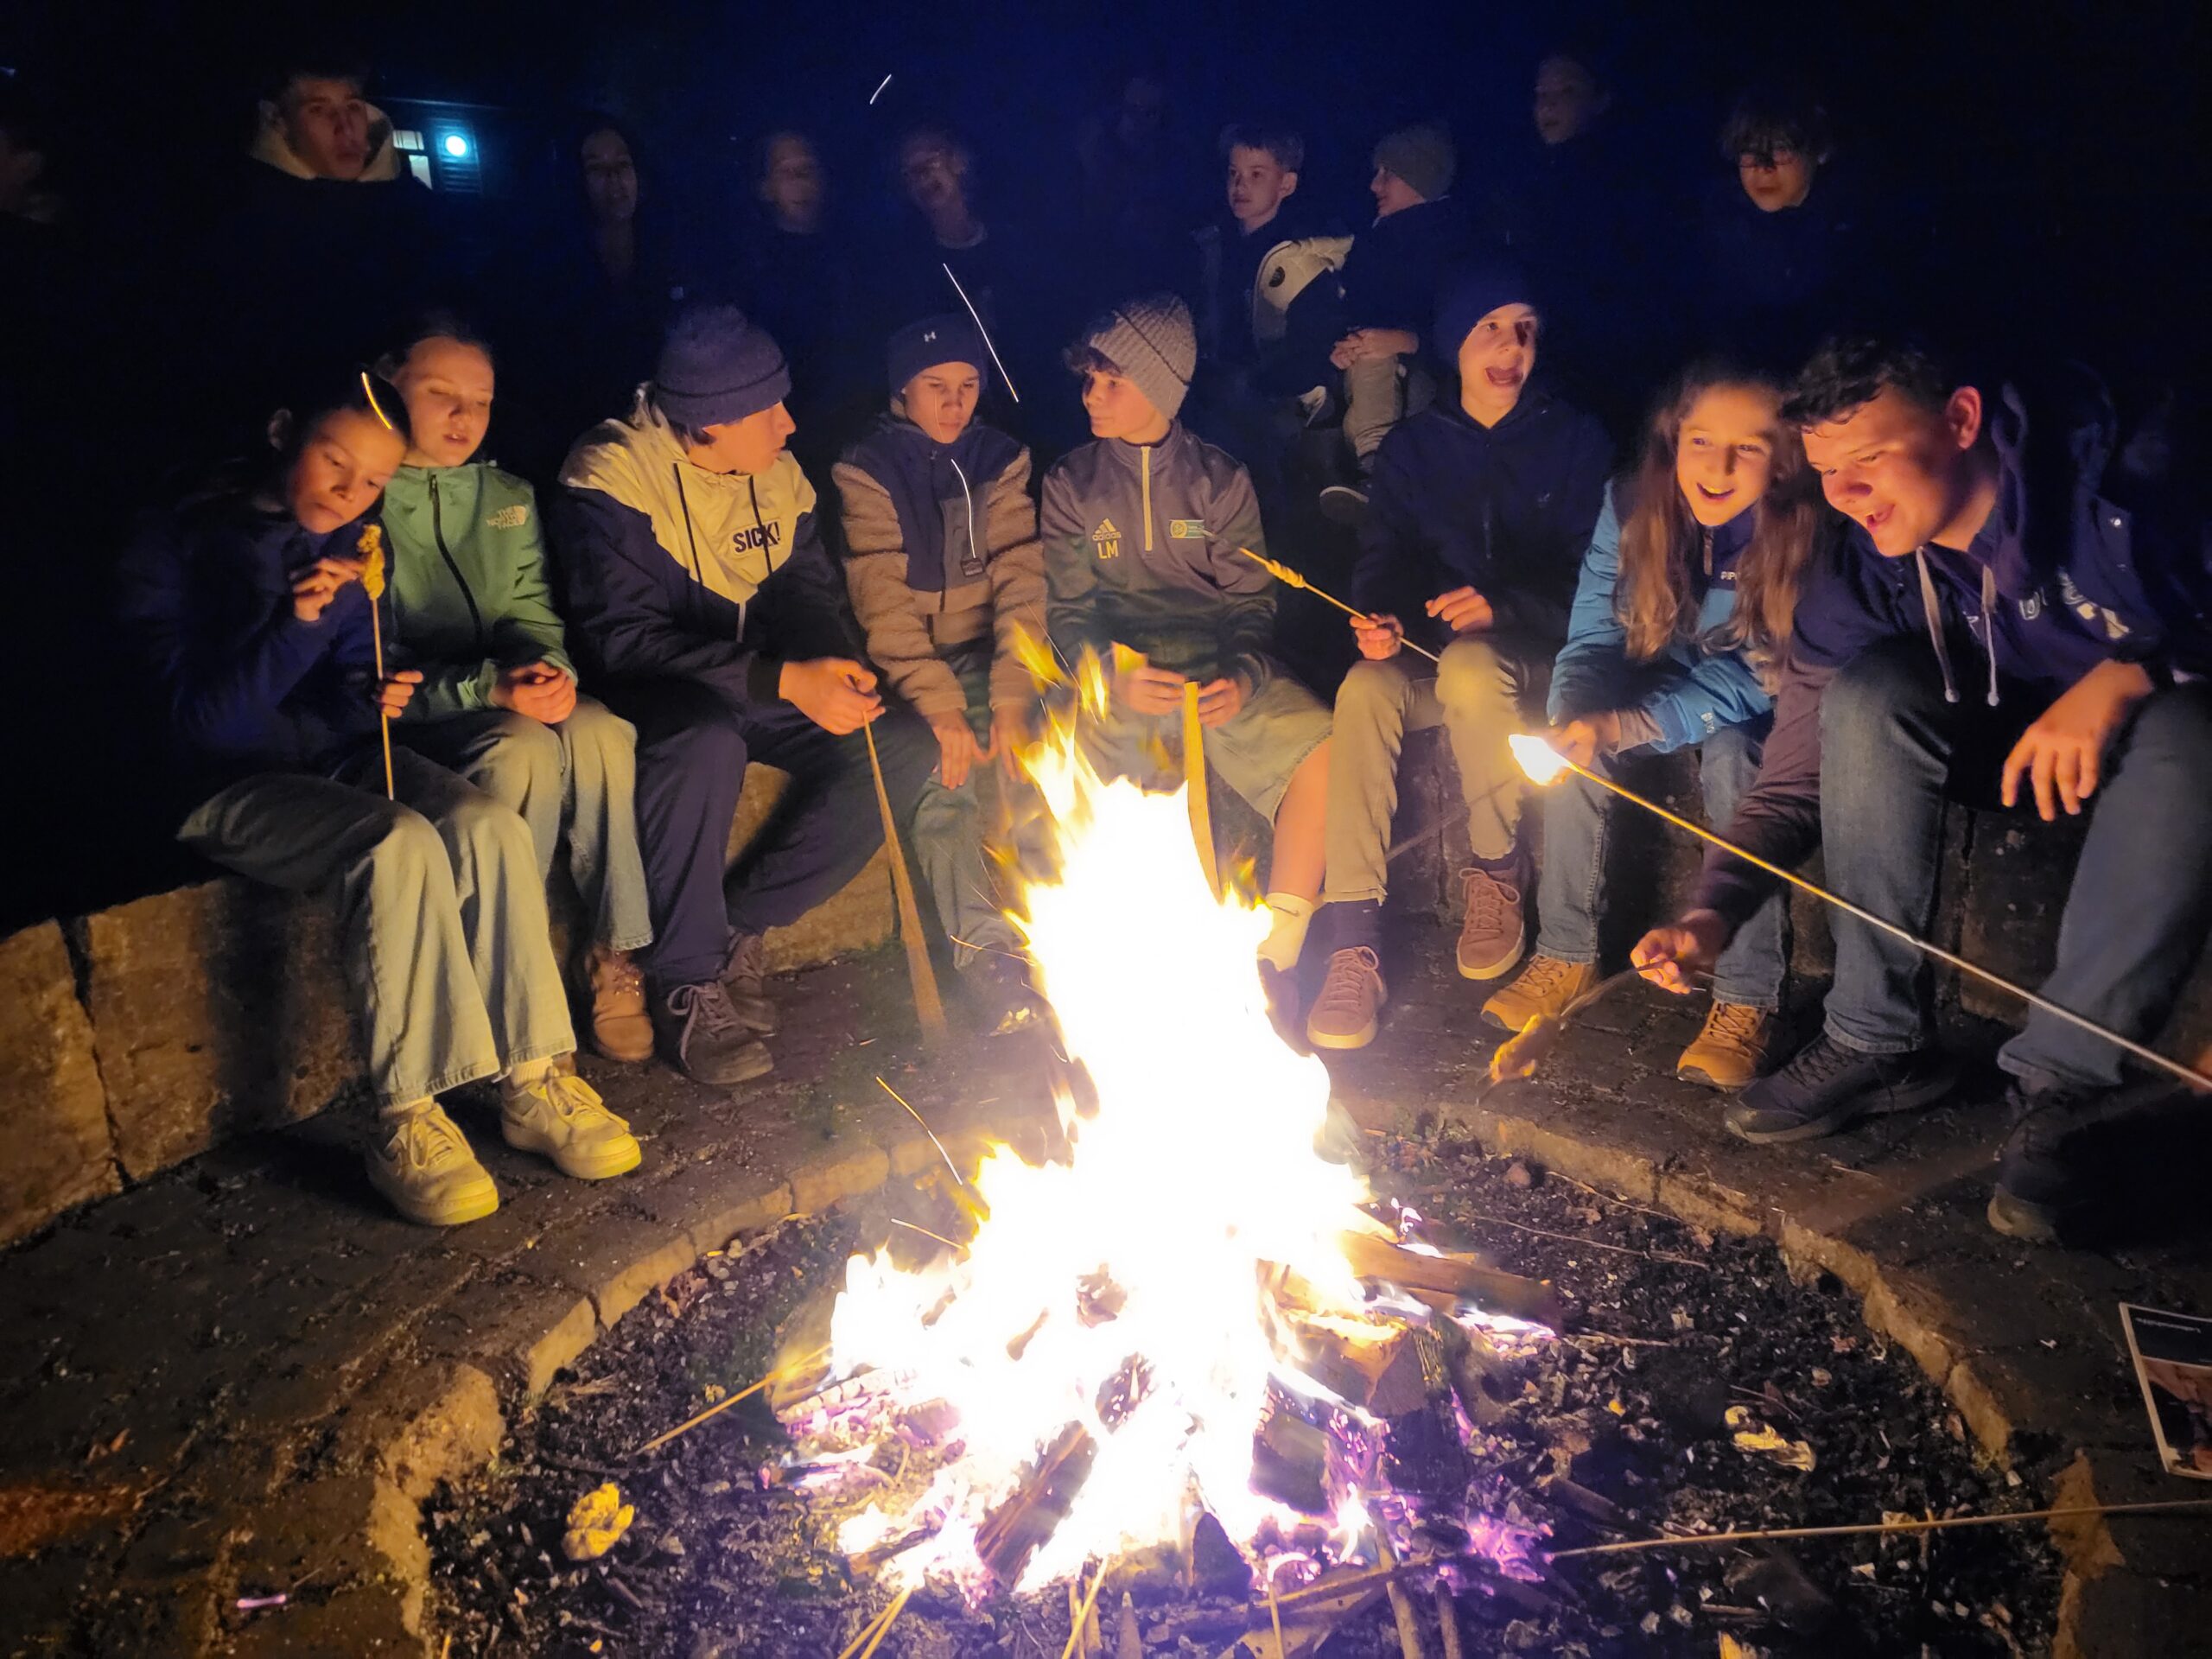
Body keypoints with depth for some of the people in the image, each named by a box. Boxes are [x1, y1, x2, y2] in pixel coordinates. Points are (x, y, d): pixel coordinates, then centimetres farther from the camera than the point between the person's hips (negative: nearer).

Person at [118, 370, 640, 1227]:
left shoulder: (350, 546, 10)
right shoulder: (179, 547, -7)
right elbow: (203, 722, -15)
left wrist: (372, 697, -10)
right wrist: (294, 626, -28)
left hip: (342, 759, 5)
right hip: (237, 788, -5)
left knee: (490, 826, -26)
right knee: (399, 843, -35)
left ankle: (533, 1083, -21)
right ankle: (407, 1123, -29)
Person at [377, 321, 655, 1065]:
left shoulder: (509, 496, 16)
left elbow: (533, 611, 10)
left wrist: (548, 667, -15)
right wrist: (486, 688, -25)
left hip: (512, 697, 5)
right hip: (412, 717, -4)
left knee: (601, 730, -29)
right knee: (525, 750, -35)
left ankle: (613, 952, -18)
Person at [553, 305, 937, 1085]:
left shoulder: (778, 476, 4)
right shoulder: (612, 475, -16)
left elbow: (810, 592, 7)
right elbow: (620, 640, -25)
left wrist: (837, 668, -19)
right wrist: (785, 681, -35)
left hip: (759, 690, 6)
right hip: (654, 697, -6)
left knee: (905, 745, -13)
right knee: (706, 741, -40)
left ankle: (739, 925, -8)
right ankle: (687, 982, -20)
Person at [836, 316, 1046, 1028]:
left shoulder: (1001, 460, 8)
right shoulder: (869, 470, -1)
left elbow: (1021, 579, -3)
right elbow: (883, 603, -12)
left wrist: (1011, 695, -17)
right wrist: (940, 706, -24)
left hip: (987, 653, 3)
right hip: (909, 666, -3)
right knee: (942, 772, -29)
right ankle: (987, 949, -28)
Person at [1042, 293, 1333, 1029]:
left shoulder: (1219, 479, 12)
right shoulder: (1071, 484, 11)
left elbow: (1252, 600, 8)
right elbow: (1067, 612, 6)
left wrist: (1242, 677, -14)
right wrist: (1113, 675, -16)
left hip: (1220, 672, 0)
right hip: (1118, 679, 0)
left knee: (1327, 753, -28)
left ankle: (1276, 958, -18)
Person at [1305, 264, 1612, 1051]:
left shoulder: (1575, 441, 5)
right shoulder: (1411, 447, 13)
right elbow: (1382, 558, 5)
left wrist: (1502, 606, -20)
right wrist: (1379, 618, -19)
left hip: (1535, 655, -2)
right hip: (1431, 654, 2)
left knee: (1471, 664, -38)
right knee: (1365, 686, -32)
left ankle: (1499, 869, -14)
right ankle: (1355, 938, -35)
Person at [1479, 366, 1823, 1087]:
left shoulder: (1806, 533, -25)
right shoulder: (1632, 504, -15)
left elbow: (1759, 682, -25)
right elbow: (1593, 640, -10)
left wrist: (1625, 726, -36)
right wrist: (1578, 718, -30)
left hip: (1762, 719, -3)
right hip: (1664, 688, 4)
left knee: (1732, 752, -34)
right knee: (1575, 743, -24)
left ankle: (1746, 999, -26)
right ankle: (1565, 954, -10)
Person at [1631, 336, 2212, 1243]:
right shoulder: (1856, 584, -13)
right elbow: (1795, 782, -11)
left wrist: (2129, 675, -37)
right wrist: (1713, 913, -25)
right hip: (2002, 750, 3)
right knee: (1869, 691, -26)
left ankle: (2053, 1086, -26)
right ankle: (1876, 1040, -19)